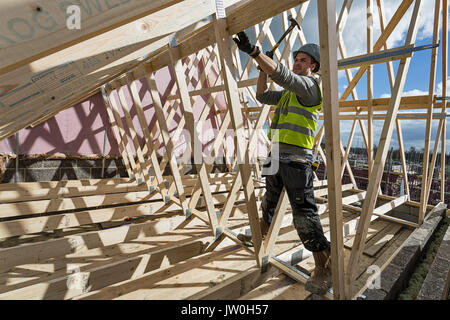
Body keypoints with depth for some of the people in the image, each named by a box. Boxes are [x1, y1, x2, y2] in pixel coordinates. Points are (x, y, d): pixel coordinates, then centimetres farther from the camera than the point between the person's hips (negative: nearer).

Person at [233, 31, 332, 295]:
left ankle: (325, 269, 7)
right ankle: (259, 237, 44)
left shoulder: (309, 84, -5)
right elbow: (262, 96, 24)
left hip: (297, 160, -9)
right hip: (277, 156, 9)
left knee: (304, 213, -8)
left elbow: (283, 74, -23)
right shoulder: (288, 92, 21)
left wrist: (253, 50, -26)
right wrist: (263, 68, 14)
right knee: (269, 201, 23)